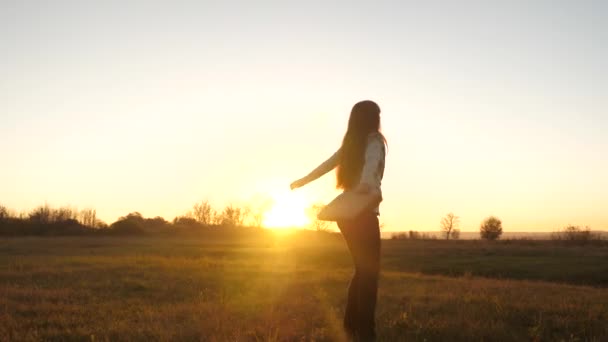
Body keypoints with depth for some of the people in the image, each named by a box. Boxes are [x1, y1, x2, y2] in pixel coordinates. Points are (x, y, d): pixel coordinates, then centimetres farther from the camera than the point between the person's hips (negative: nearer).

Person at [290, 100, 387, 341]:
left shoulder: (350, 144, 14)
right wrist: (367, 182, -48)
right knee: (369, 272, -5)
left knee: (362, 270, 17)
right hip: (363, 214, -8)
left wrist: (302, 181, 40)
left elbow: (326, 165, 24)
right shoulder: (374, 140, -6)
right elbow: (372, 161, -28)